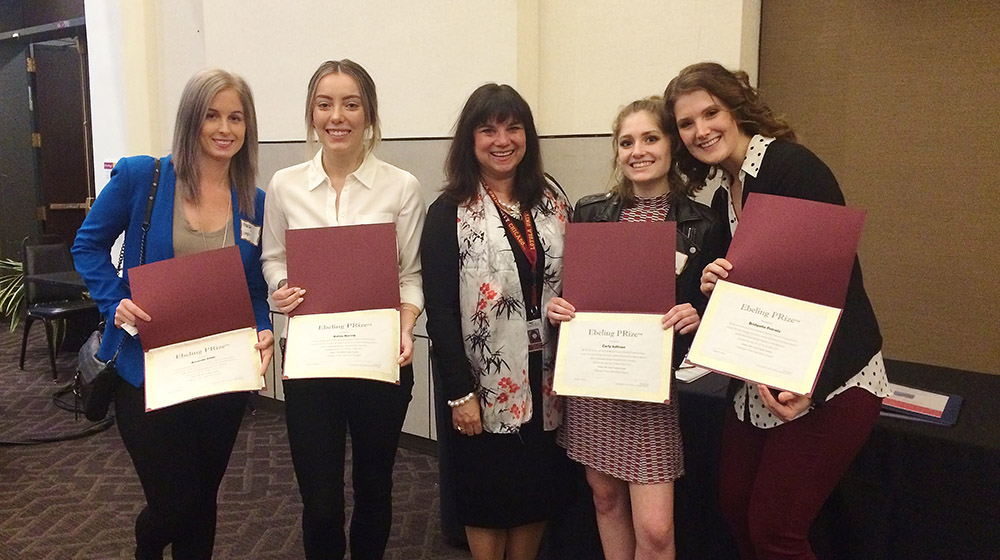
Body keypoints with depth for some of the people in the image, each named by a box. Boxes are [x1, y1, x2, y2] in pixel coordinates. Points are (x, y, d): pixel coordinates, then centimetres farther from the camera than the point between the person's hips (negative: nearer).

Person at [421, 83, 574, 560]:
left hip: (545, 380, 4)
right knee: (488, 502, 11)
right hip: (488, 385, -4)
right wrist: (459, 393, -14)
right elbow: (440, 312, -10)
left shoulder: (552, 201, 8)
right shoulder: (449, 214, -6)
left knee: (538, 494, 16)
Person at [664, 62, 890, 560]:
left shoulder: (792, 166, -15)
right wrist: (714, 288, -10)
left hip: (830, 381, -8)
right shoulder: (723, 199, 10)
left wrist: (812, 385, -29)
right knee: (736, 508, 13)